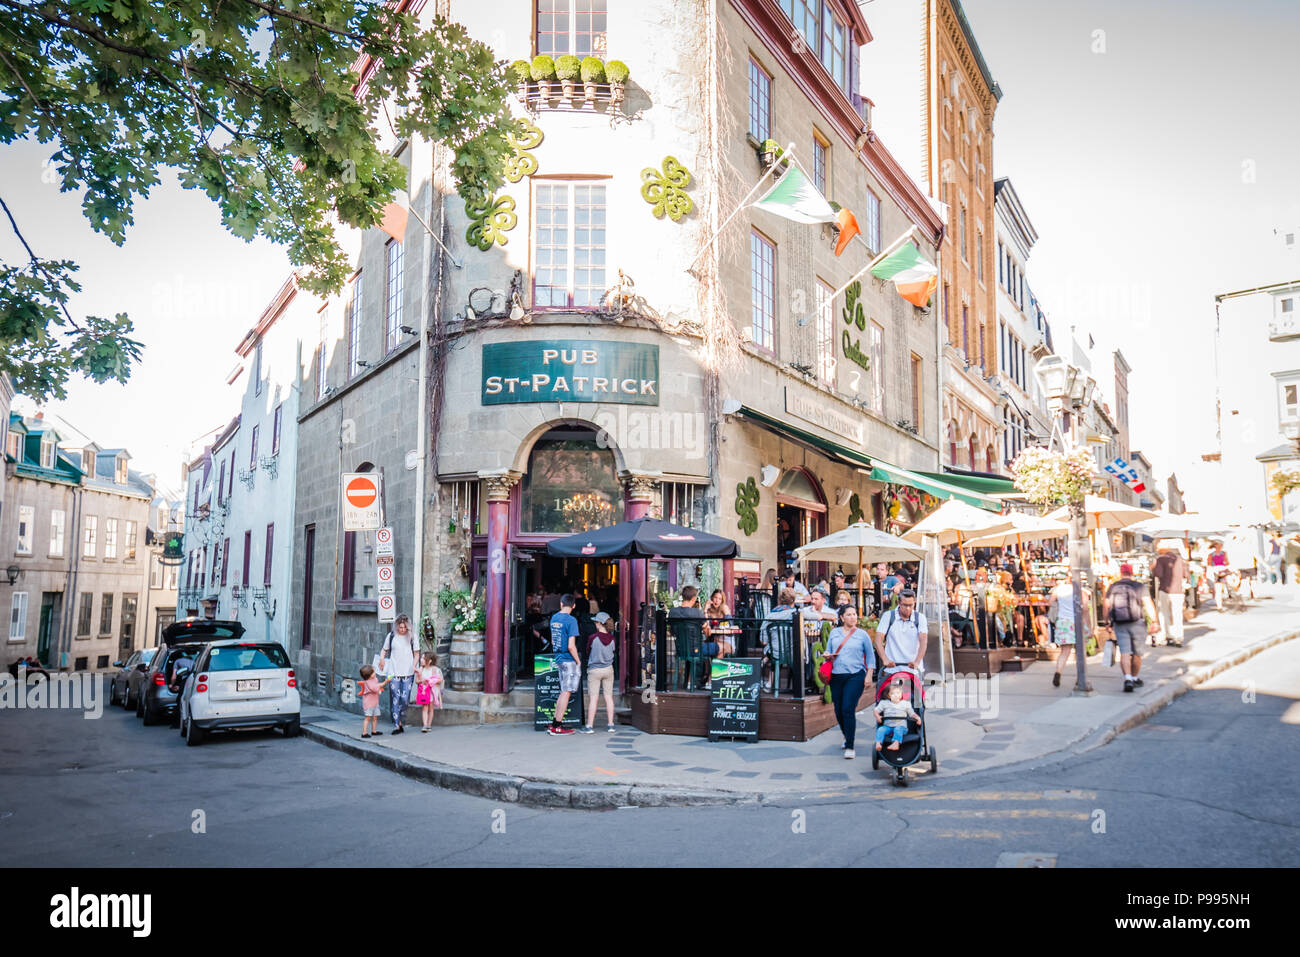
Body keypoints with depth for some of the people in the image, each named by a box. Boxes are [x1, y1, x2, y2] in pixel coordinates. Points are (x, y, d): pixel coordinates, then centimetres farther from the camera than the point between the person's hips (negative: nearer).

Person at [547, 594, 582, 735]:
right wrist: (578, 661, -8)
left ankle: (554, 723, 17)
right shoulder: (571, 620, -15)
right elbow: (571, 646, -19)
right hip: (569, 660, -8)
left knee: (564, 692, 16)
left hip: (558, 658, 8)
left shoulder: (554, 618, 10)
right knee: (566, 692, -1)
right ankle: (557, 727, 2)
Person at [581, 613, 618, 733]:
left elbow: (587, 652, 0)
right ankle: (610, 725, 11)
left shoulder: (593, 638, -15)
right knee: (609, 697, 8)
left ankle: (589, 726, 2)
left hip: (594, 670, -4)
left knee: (593, 698, 0)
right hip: (608, 669, 4)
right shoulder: (612, 638, -4)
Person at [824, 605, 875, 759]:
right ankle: (847, 736, 34)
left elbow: (870, 657, 8)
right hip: (836, 676, 4)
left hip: (855, 675, -3)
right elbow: (828, 651, 17)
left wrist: (868, 675, -1)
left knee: (848, 709, -14)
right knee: (838, 710, 8)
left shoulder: (862, 635, 4)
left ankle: (849, 747, -7)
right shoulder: (834, 633, 10)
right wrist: (828, 655, -6)